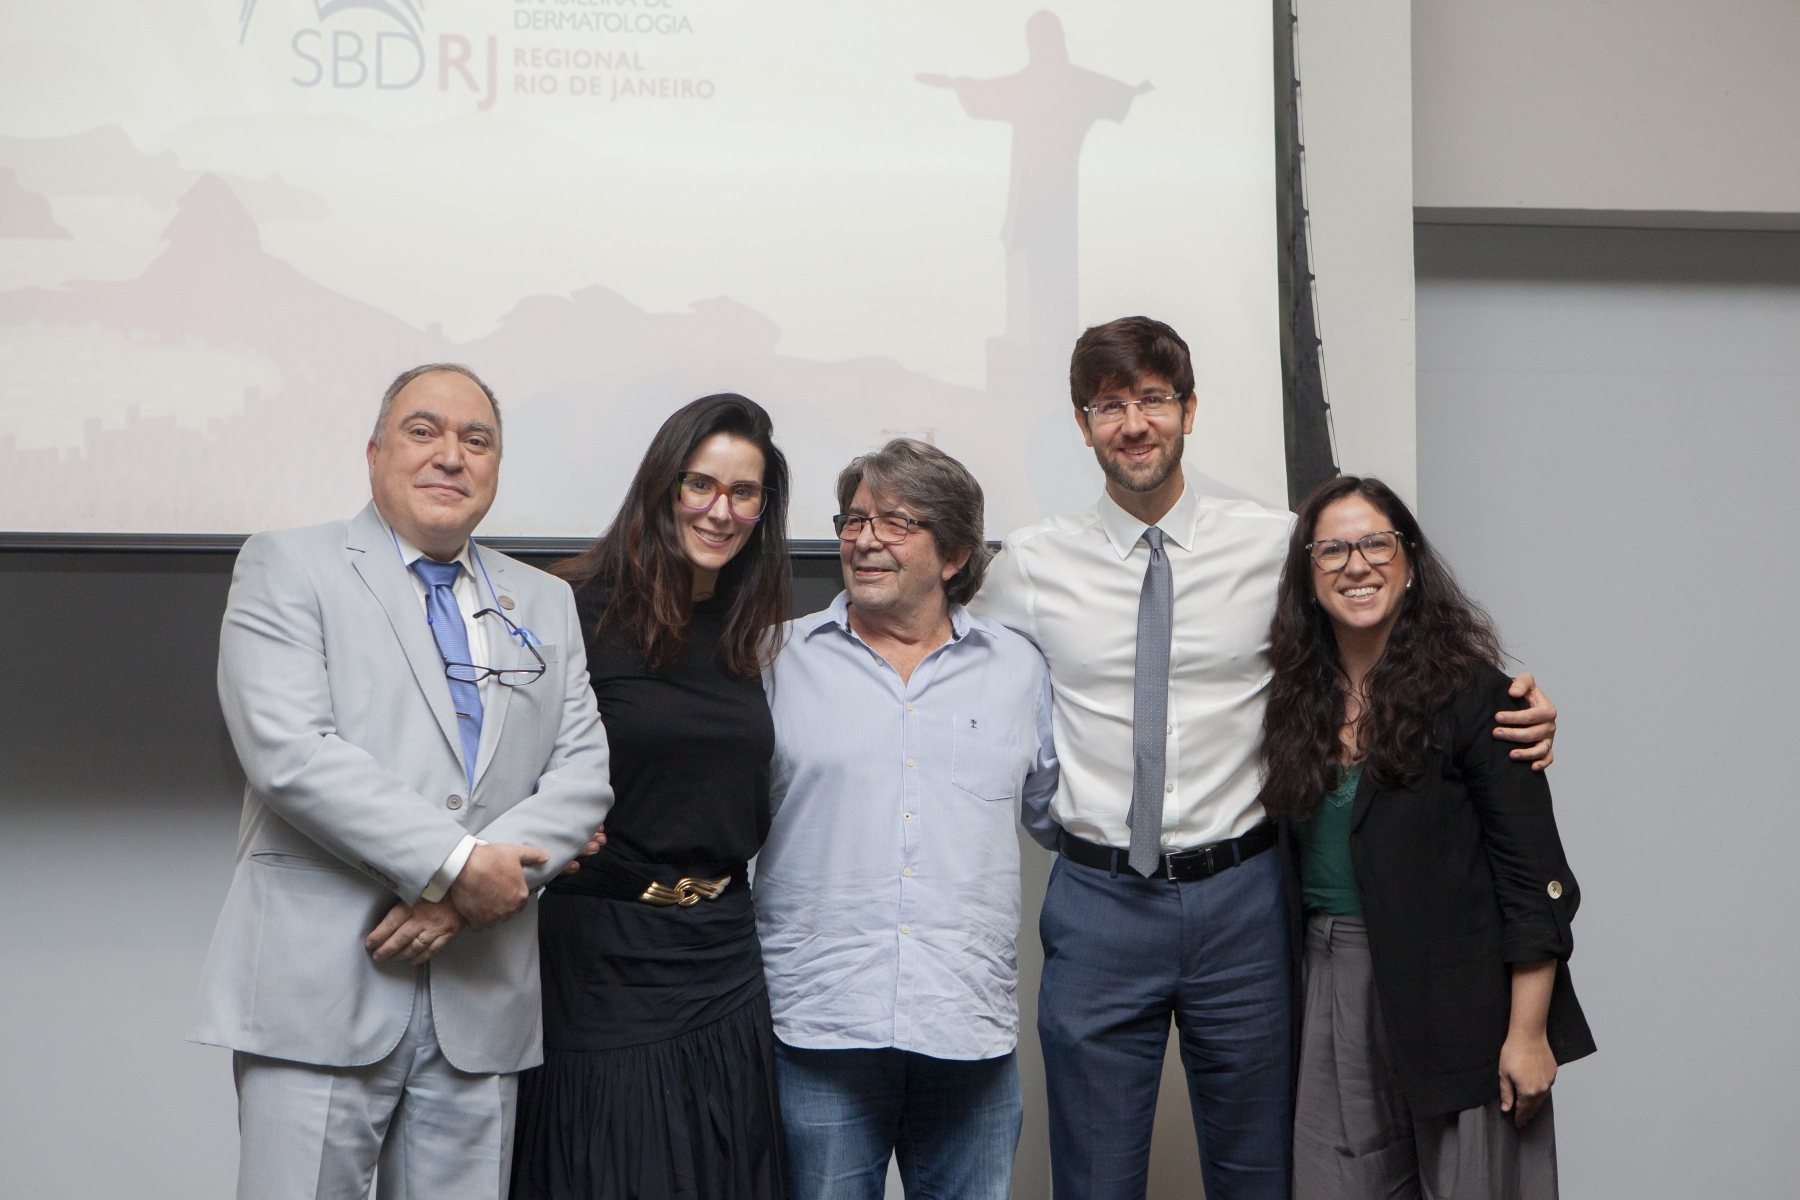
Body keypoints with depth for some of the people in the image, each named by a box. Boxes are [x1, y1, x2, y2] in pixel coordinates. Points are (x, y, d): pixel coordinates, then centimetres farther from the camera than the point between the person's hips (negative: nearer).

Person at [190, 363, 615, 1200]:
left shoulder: (546, 605, 17)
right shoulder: (287, 568, 3)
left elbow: (586, 772, 6)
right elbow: (290, 753, -10)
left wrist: (463, 895, -9)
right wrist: (454, 862, -14)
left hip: (483, 1005, 4)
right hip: (319, 991, -4)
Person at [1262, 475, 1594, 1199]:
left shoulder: (1468, 690, -8)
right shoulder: (1297, 698, 8)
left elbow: (1534, 875, -10)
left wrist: (1528, 1032, -13)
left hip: (1457, 997, -4)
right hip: (1334, 991, 4)